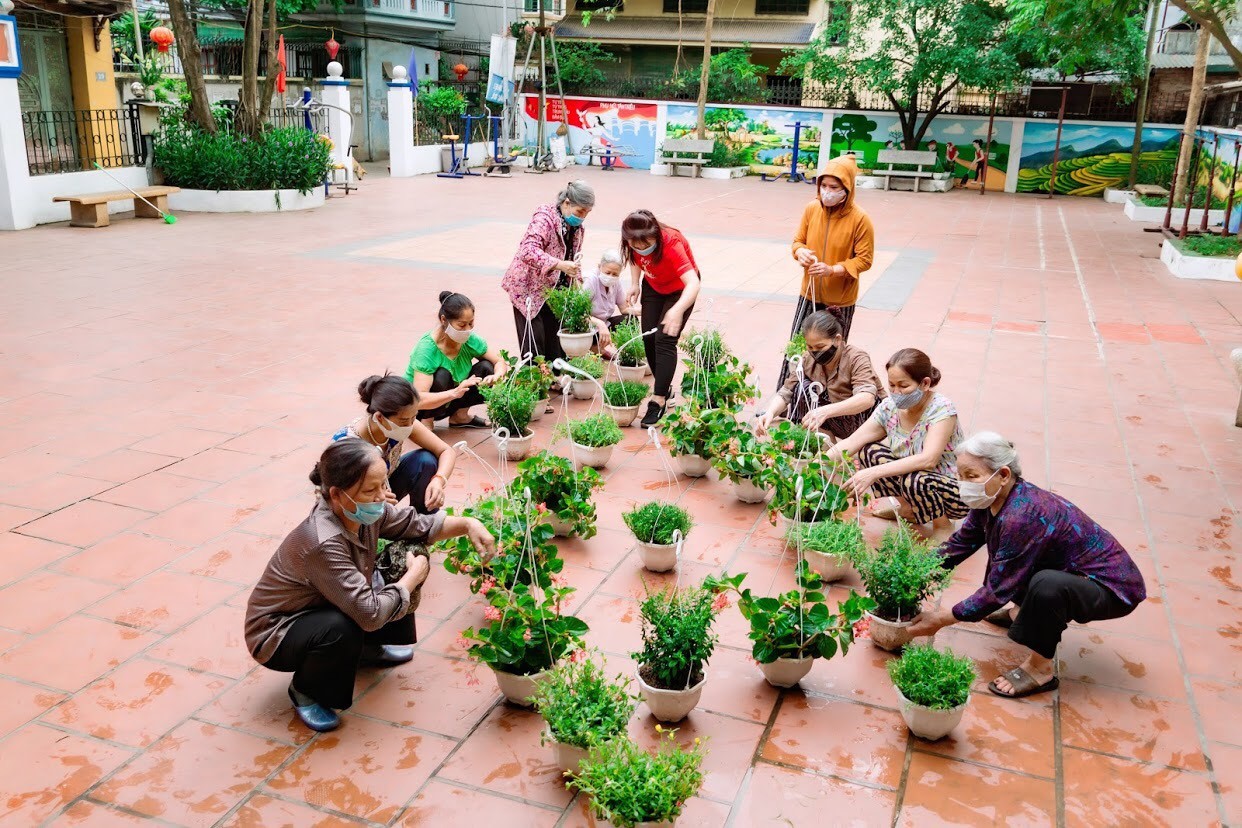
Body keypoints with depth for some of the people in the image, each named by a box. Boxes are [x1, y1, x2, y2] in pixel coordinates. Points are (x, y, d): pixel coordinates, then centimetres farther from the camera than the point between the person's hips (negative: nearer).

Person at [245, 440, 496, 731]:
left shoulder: (363, 511, -15)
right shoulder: (323, 544, -38)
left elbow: (417, 525, 0)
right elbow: (370, 613, -38)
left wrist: (467, 524, -17)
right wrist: (413, 576, -23)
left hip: (321, 610, 8)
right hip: (275, 634, -8)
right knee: (343, 629, -39)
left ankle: (368, 648, 21)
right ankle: (305, 691, -4)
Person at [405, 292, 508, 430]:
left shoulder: (470, 339, -14)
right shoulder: (427, 348, -30)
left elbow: (500, 362, -5)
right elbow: (419, 400, -37)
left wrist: (496, 376, -30)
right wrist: (455, 392, -52)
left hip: (446, 402, 6)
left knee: (486, 368, -14)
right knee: (442, 375, -34)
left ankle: (460, 416, 4)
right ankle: (426, 423, -12)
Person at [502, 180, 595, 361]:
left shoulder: (578, 228, 6)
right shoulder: (544, 218, -20)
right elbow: (529, 251, -34)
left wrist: (576, 281, 4)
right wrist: (558, 265, -46)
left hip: (553, 289, 7)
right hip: (528, 287, -7)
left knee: (556, 344, 7)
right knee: (533, 344, -6)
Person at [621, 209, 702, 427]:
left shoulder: (671, 243, -40)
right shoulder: (635, 243, -24)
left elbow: (693, 283, -51)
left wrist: (677, 311, -67)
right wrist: (635, 283, -11)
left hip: (680, 288, -5)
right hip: (652, 286, 5)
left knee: (664, 339, -15)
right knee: (648, 338, 0)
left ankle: (659, 400, -11)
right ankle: (664, 385, 20)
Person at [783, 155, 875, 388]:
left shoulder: (860, 219, -15)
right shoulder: (811, 209, -3)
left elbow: (865, 259, -12)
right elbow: (798, 240, 10)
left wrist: (833, 270, -25)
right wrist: (800, 252, -14)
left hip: (840, 299, -3)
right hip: (809, 294, 3)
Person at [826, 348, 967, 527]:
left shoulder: (941, 409, -23)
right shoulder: (890, 407, -6)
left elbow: (928, 459, -35)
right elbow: (852, 442, -8)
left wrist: (873, 473, -41)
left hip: (956, 491, -6)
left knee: (914, 480, -35)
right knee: (868, 451, -7)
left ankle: (936, 515, -5)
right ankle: (907, 507, -4)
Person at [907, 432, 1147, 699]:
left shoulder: (1022, 516, -34)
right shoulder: (992, 499, -8)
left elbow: (998, 590, -28)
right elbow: (959, 544, 2)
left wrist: (942, 619, -21)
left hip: (1114, 587, -9)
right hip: (1071, 572, 9)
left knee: (1048, 584, -37)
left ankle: (1040, 669, -14)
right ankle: (1024, 613, 29)